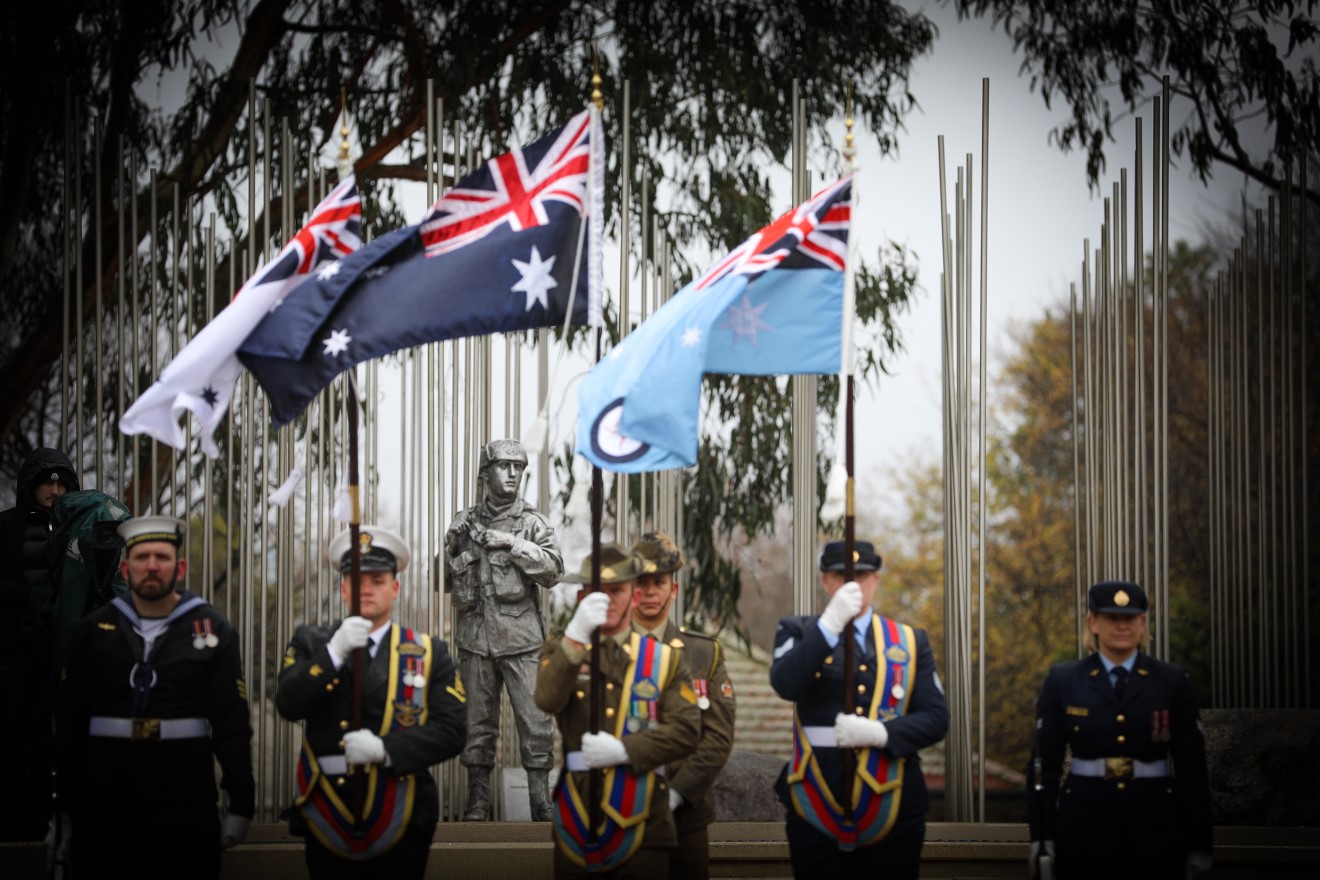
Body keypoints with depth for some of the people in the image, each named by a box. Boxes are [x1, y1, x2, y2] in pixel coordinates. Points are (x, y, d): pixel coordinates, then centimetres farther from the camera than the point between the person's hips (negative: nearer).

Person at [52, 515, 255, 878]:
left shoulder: (212, 629, 4)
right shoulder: (93, 630, 6)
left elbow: (233, 723, 1)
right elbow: (69, 723, 7)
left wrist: (241, 803, -4)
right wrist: (62, 809, 4)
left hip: (187, 807, -1)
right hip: (104, 807, 1)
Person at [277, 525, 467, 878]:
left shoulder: (430, 653, 7)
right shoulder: (311, 643, 9)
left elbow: (452, 730, -5)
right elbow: (288, 705, -7)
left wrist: (384, 748, -18)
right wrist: (335, 652, -20)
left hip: (400, 827, -1)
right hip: (328, 825, 1)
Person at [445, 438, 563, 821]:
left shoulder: (532, 523, 4)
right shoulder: (465, 523, 10)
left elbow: (553, 569, -9)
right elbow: (447, 576, 14)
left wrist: (512, 543, -16)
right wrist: (461, 549, -5)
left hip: (520, 639, -2)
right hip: (475, 638, 2)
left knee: (535, 722, -5)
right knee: (478, 724, 6)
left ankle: (542, 805, 0)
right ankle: (477, 804, 12)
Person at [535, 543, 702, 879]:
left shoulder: (665, 659, 9)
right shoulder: (561, 650, 9)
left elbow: (687, 731, -3)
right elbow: (548, 700, -14)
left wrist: (623, 750, -16)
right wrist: (576, 636, -28)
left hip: (641, 826, 0)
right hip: (577, 824, 0)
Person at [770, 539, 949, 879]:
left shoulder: (911, 641, 10)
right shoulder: (799, 632, 6)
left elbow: (936, 718, 2)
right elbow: (785, 685, -15)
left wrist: (879, 732, -16)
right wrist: (831, 623, -23)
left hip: (894, 811, 1)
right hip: (818, 811, -1)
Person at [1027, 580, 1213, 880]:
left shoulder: (1173, 682, 3)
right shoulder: (1062, 681, 3)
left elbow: (1192, 766, 3)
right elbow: (1045, 763, 3)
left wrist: (1198, 843, -1)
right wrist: (1042, 838, -3)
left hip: (1156, 826, 0)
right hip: (1084, 826, 0)